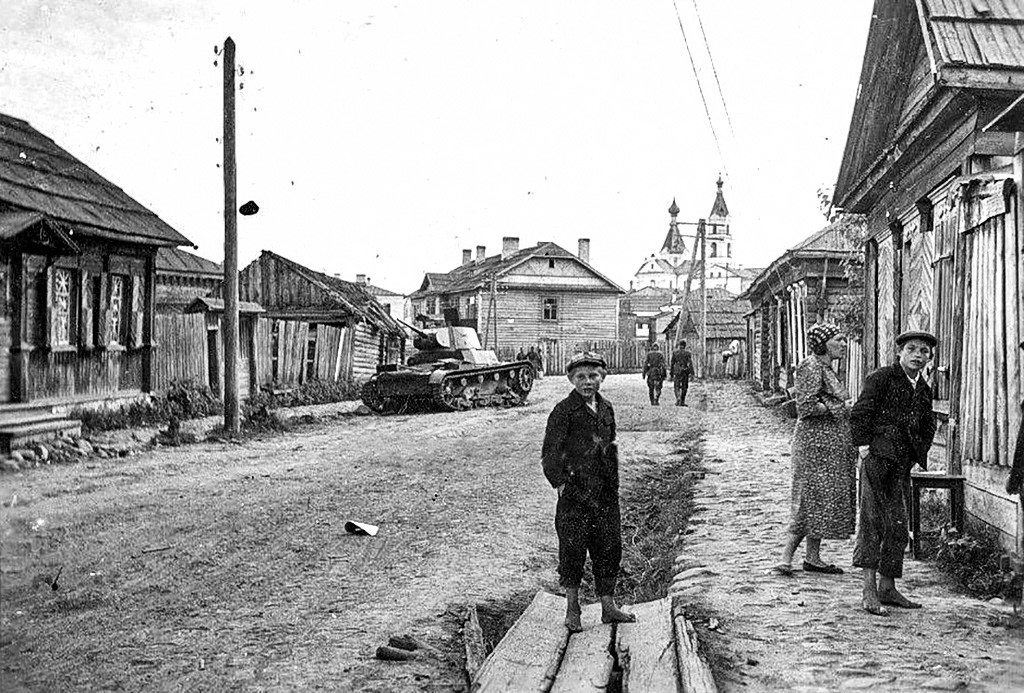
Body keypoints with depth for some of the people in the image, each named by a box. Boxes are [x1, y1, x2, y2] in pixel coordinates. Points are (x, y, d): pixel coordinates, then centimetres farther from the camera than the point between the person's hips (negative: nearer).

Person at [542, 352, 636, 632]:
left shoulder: (606, 409, 11)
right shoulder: (563, 411, -8)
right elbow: (549, 453, -8)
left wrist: (614, 485, 17)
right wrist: (561, 484, -14)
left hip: (606, 493, 6)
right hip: (575, 493, -6)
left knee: (609, 548, 9)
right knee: (572, 550, -1)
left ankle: (608, 607, 21)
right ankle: (572, 610, 11)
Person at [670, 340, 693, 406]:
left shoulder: (675, 352, 2)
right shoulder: (687, 352, -2)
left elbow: (672, 363, 5)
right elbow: (690, 363, -8)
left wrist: (671, 373, 13)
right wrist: (692, 372, -8)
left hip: (677, 371, 0)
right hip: (685, 371, 0)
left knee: (676, 386, 5)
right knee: (684, 387, 11)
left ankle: (678, 398, -19)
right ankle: (682, 402, 12)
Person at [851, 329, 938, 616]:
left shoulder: (924, 389, 16)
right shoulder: (881, 378, -5)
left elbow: (928, 427, 27)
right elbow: (859, 414, -9)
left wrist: (919, 454, 16)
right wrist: (864, 445, -14)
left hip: (902, 463, 8)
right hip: (877, 456, -8)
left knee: (898, 525, 11)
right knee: (873, 520, -9)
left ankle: (887, 588, 20)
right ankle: (869, 591, -9)